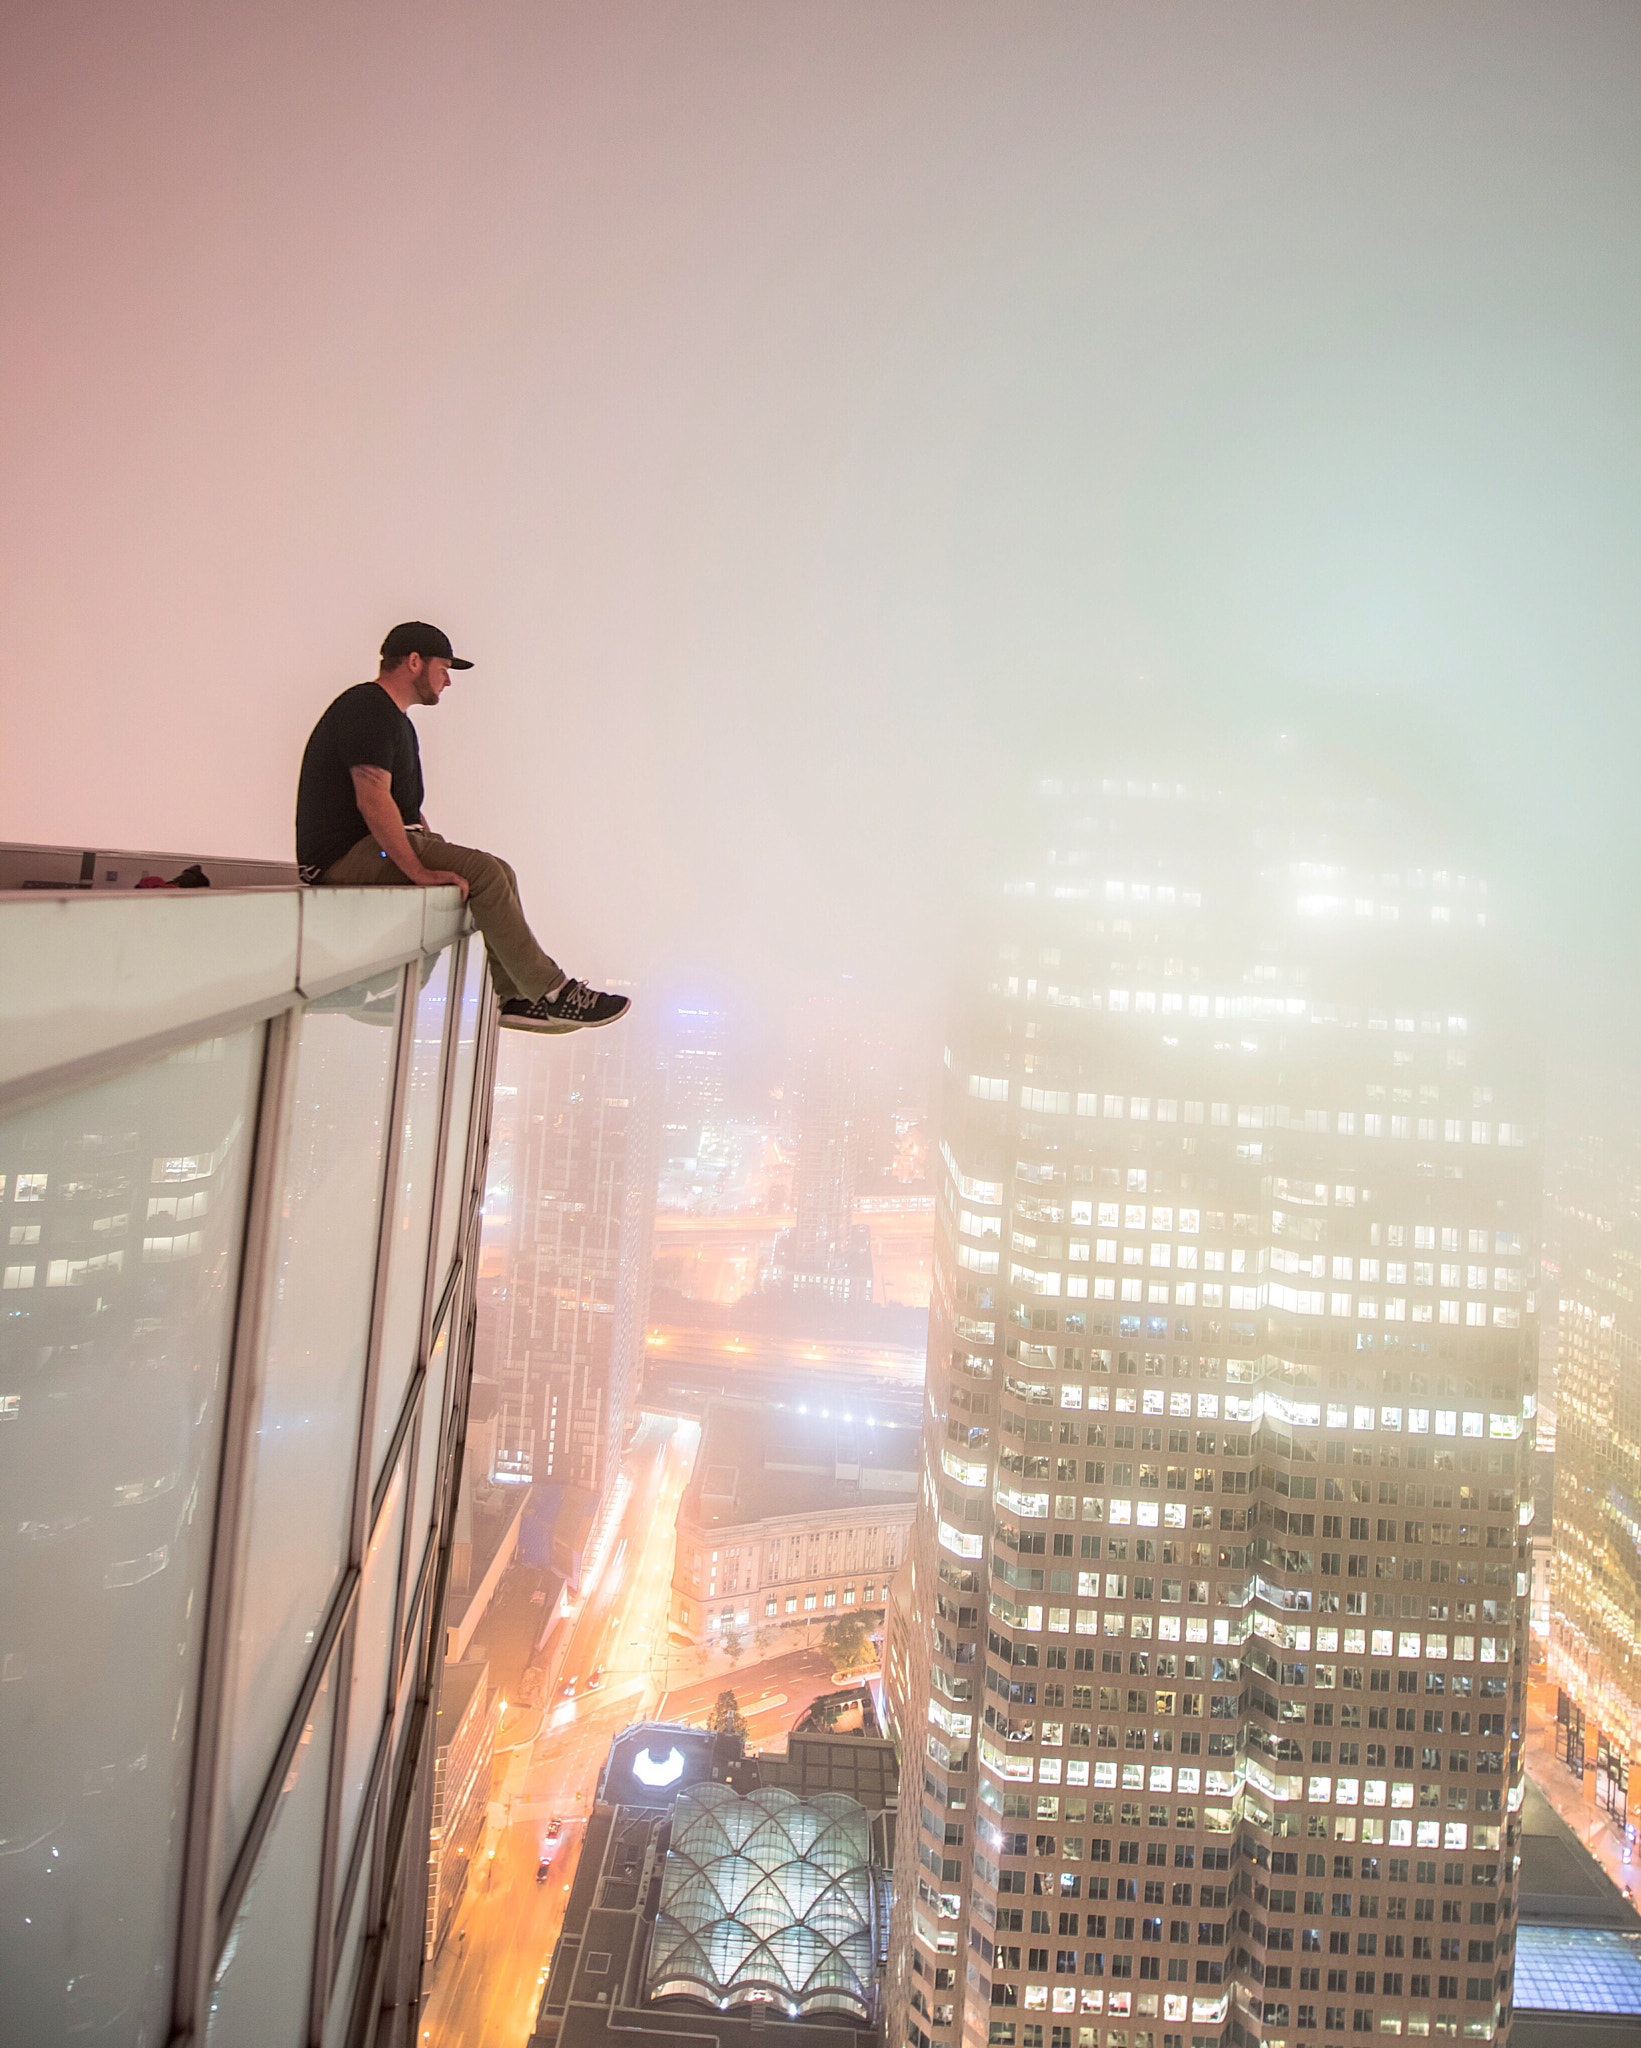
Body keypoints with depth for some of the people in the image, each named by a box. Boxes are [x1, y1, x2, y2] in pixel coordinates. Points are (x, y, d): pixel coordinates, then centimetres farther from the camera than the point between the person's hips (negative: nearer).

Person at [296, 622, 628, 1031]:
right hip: (345, 855, -11)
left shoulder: (395, 718, 22)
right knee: (483, 872, -21)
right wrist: (419, 870, -27)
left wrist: (436, 851, 12)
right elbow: (373, 799, -24)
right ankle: (550, 993, -16)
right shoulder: (367, 709, -12)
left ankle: (515, 997, 1)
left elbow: (407, 805, 26)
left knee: (498, 873, 5)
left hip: (374, 846, 11)